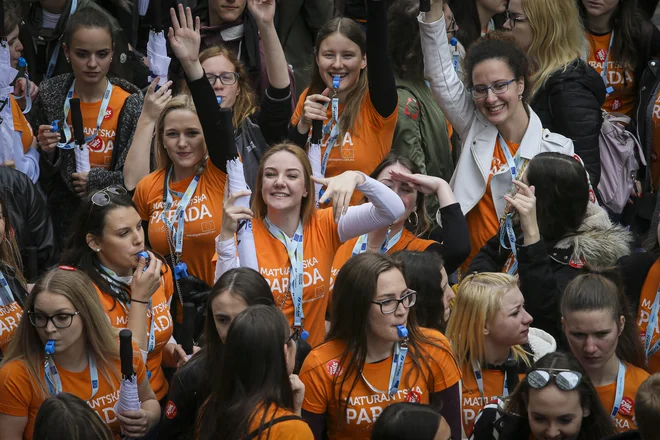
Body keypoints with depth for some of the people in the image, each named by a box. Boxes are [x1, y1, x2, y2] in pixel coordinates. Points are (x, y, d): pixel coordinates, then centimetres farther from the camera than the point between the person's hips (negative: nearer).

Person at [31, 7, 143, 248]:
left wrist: (96, 181, -19)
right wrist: (47, 153, -17)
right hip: (63, 217, 2)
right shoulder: (50, 97, -5)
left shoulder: (130, 104, -13)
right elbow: (38, 172, 4)